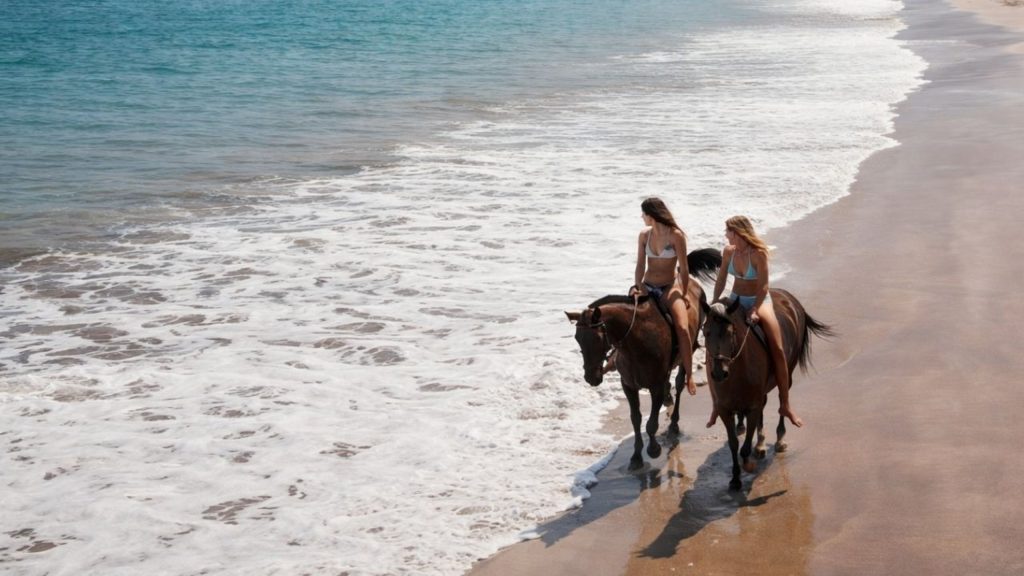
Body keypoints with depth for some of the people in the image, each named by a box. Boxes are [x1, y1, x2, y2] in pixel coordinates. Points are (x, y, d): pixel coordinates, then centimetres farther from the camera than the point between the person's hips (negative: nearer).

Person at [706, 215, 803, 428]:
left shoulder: (759, 253, -18)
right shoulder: (728, 252, -4)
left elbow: (763, 285, -18)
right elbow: (721, 280, 5)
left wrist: (755, 310, -26)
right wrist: (714, 304, -3)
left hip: (759, 300, -4)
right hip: (735, 300, 4)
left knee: (778, 350, -16)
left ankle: (785, 404, -6)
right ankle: (716, 403, 3)